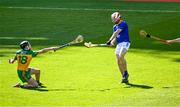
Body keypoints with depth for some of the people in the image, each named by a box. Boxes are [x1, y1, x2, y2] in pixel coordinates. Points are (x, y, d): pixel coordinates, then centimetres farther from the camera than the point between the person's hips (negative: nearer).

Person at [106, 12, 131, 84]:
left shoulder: (123, 24, -9)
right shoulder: (115, 26, 17)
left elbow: (116, 33, -18)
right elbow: (115, 36, 14)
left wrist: (110, 40, -25)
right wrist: (112, 42, -8)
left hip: (125, 43, -8)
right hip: (119, 44, 8)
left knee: (121, 56, -28)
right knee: (118, 61, 0)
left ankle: (126, 73, -14)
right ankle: (124, 78, 7)